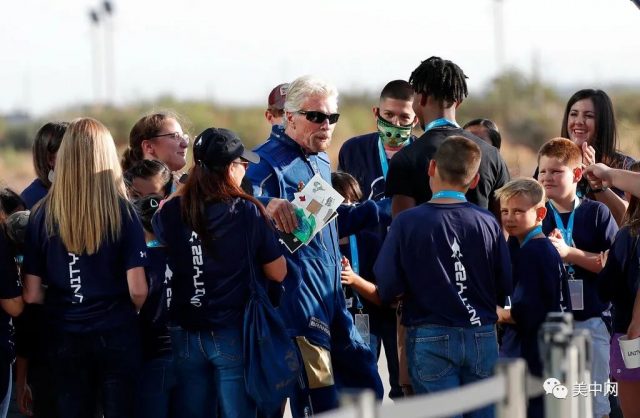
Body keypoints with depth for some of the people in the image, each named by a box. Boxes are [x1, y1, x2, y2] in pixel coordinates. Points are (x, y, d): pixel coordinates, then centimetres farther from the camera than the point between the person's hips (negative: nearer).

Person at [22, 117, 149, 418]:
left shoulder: (43, 215, -5)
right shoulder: (122, 212, -10)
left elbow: (31, 295, -4)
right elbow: (138, 291, -11)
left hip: (64, 338, 2)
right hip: (116, 336, -1)